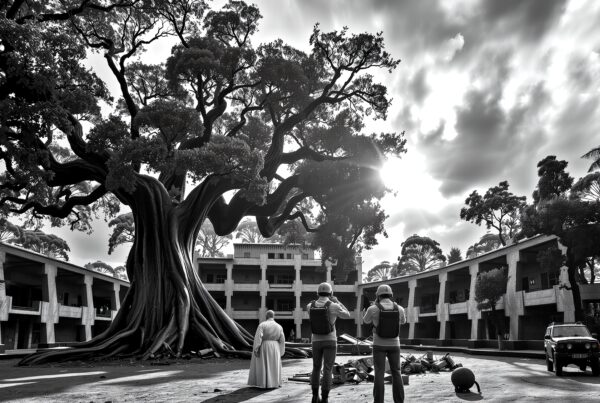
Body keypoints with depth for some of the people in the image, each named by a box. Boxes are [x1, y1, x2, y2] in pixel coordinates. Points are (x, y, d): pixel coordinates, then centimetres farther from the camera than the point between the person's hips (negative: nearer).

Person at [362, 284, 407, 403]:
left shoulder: (373, 309, -11)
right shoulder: (399, 308, -4)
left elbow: (366, 320, 11)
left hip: (379, 345, -2)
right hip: (394, 345, 2)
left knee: (379, 374, 2)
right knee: (396, 373, 10)